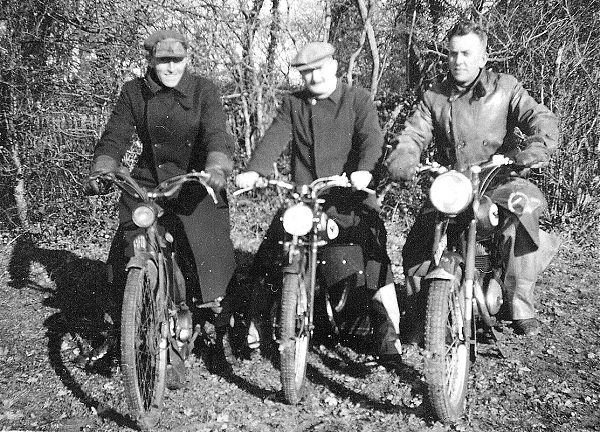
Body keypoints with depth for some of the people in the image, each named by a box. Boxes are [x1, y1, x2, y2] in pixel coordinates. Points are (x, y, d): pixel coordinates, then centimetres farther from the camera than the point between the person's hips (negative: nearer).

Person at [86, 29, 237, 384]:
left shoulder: (204, 90, -6)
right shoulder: (133, 92, 1)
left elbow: (217, 135, -18)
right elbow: (115, 137, -1)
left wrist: (217, 169, -38)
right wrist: (101, 170, -19)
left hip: (196, 186, -2)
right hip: (147, 185, 3)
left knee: (210, 259, -9)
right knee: (125, 262, -1)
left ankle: (226, 326, 15)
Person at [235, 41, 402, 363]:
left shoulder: (357, 100, 5)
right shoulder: (292, 104, 13)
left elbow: (372, 137, -9)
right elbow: (274, 139, -1)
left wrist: (364, 170, -30)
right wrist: (253, 171, -19)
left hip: (347, 195, -2)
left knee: (376, 257, -15)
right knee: (267, 257, -2)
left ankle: (389, 333, -2)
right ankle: (253, 327, 14)